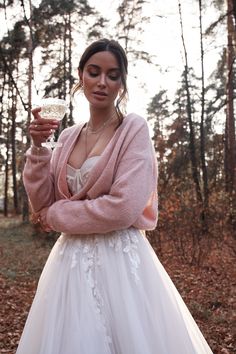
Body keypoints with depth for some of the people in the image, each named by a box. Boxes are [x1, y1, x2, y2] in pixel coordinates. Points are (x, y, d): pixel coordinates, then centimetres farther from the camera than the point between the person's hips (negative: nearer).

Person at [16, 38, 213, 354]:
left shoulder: (134, 129, -8)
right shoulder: (69, 137, 9)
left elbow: (124, 209, -19)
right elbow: (42, 202, 5)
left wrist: (55, 214, -8)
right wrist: (38, 147, -6)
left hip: (119, 259, -5)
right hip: (71, 260, 5)